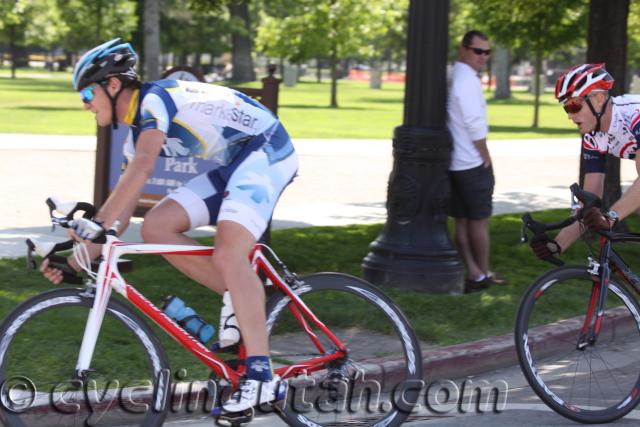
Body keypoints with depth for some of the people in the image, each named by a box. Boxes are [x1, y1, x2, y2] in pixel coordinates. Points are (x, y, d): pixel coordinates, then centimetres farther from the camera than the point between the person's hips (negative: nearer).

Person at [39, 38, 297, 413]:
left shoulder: (156, 98, -14)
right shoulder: (138, 132, 13)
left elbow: (143, 168, -31)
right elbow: (124, 206, 13)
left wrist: (97, 224, -36)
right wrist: (76, 259, 7)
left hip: (265, 150, -9)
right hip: (231, 167, 9)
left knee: (228, 256, -25)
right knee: (156, 227, -6)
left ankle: (262, 378, -26)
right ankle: (239, 297, 0)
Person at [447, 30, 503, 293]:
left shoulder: (452, 76, 12)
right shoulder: (468, 80, -17)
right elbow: (475, 126, -20)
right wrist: (486, 158, -8)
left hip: (454, 162, 9)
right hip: (473, 163, -9)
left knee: (462, 221, 9)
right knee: (479, 221, 2)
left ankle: (474, 272, 13)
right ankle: (483, 275, 11)